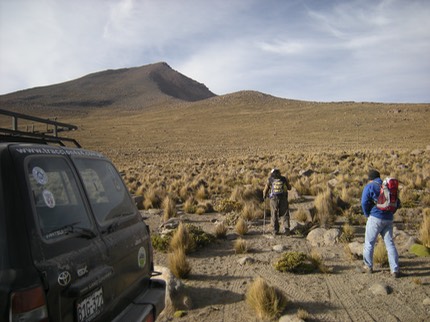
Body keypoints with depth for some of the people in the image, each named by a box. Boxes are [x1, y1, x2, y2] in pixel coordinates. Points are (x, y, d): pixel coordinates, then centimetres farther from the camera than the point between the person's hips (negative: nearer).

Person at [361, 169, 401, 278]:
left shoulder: (369, 186, -5)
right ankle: (395, 270, 5)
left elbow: (364, 202, -13)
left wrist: (367, 215, 2)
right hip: (388, 219, 5)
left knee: (369, 243, 8)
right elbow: (397, 203, 14)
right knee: (390, 244, 9)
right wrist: (390, 213, 17)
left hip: (375, 218, -5)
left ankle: (369, 266, 17)